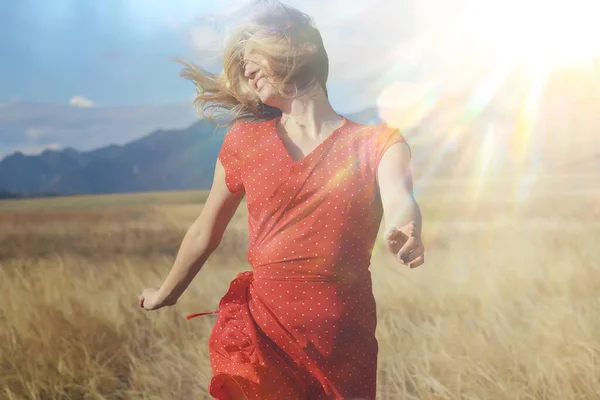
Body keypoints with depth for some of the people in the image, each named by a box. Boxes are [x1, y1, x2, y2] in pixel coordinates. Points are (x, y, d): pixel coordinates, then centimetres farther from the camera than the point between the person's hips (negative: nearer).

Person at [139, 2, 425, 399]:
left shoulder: (378, 144, 0)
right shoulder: (245, 140, 5)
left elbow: (399, 202, -21)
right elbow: (205, 233, 16)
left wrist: (406, 235, -44)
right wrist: (165, 294, 27)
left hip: (344, 345, -1)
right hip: (261, 333, 1)